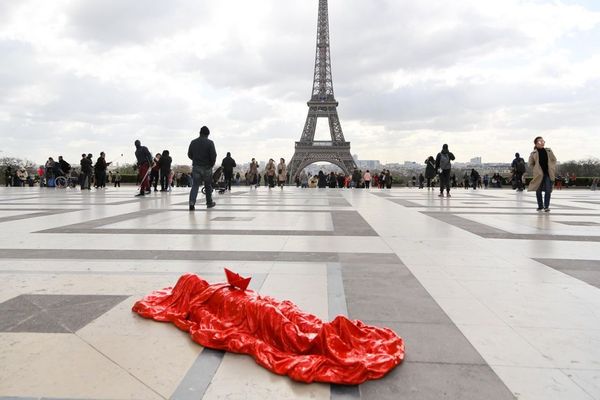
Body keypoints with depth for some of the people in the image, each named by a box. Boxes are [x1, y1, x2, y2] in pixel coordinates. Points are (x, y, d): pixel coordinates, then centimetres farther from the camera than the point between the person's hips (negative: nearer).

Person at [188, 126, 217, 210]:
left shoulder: (193, 142, 3)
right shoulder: (210, 143, -9)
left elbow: (189, 155, 9)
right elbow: (213, 155, -12)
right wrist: (212, 164, 5)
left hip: (196, 167, 2)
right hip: (207, 167, -2)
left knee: (195, 185, 0)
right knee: (208, 186, 14)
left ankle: (192, 202, -19)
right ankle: (209, 203, 26)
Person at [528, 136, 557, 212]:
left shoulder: (549, 151, 7)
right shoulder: (533, 153, -1)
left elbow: (554, 160, 15)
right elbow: (531, 164, 7)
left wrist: (552, 168, 5)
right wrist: (536, 169, 0)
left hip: (548, 173, 1)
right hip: (539, 174, -1)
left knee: (548, 190, -3)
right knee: (538, 190, 4)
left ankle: (546, 206, 7)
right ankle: (540, 206, 19)